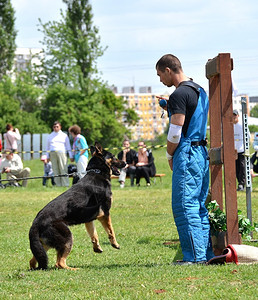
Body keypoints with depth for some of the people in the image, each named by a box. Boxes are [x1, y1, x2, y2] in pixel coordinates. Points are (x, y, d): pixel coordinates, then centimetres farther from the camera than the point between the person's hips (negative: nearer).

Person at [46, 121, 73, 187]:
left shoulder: (64, 135, 14)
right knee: (55, 170, -2)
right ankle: (58, 184, -1)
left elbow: (68, 146, 13)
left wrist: (71, 156, 8)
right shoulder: (50, 136, 20)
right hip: (53, 154, 3)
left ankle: (65, 184, -11)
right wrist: (47, 156, 16)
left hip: (62, 153, -3)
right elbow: (48, 146, 23)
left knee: (63, 170, -10)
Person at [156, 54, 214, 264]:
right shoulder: (200, 91, 17)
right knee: (200, 206, 12)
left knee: (184, 206, -8)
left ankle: (195, 256, -10)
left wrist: (169, 156, -1)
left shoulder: (179, 95, -13)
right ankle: (207, 253, 11)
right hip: (202, 152, 10)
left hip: (187, 154, -10)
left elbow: (175, 132, -15)